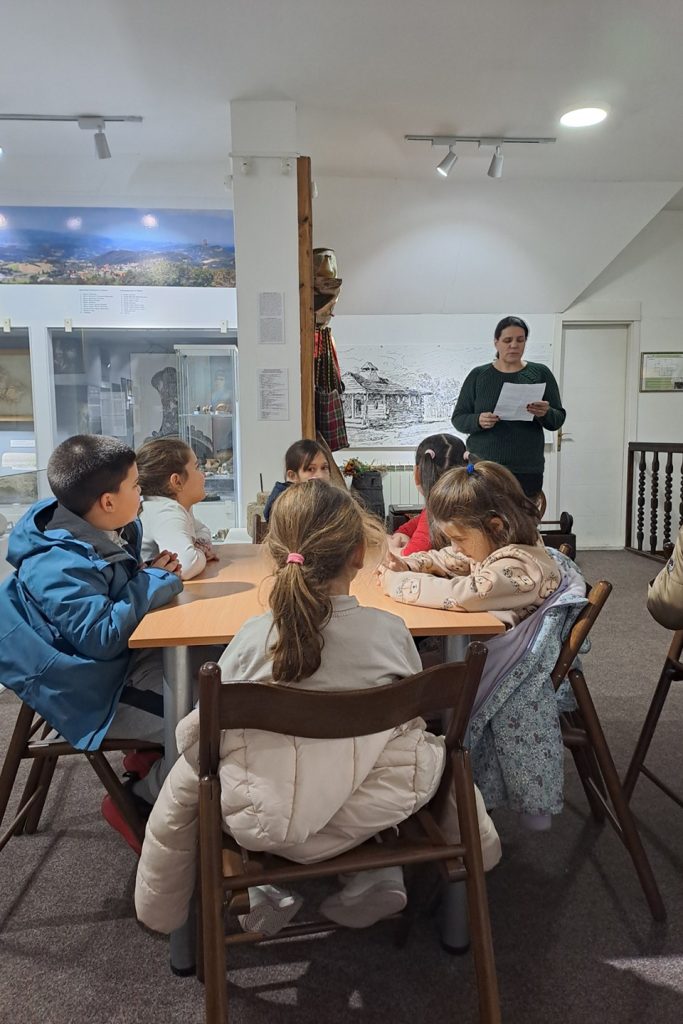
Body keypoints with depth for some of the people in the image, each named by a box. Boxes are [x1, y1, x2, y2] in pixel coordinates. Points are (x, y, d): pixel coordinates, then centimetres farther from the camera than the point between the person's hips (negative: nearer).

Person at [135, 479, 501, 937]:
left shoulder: (253, 637, -15)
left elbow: (196, 734, -8)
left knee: (185, 779, 26)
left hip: (271, 825, -1)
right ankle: (379, 870, 30)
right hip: (373, 813, 1)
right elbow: (414, 714, 3)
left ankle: (267, 892, 29)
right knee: (434, 745, 28)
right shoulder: (391, 631, -13)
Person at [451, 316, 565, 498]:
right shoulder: (478, 375, 7)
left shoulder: (540, 373, 8)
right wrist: (478, 421, -15)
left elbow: (558, 420, 7)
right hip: (482, 468, 0)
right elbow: (458, 418, 6)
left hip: (527, 470, 0)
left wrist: (545, 414, -15)